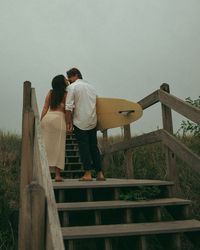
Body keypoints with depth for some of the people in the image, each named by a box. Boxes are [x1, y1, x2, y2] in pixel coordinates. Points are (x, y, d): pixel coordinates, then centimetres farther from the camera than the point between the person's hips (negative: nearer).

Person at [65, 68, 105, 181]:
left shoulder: (72, 87, -3)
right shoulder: (91, 86, 16)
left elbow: (69, 107, -11)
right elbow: (96, 104, 16)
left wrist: (69, 123, -8)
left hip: (80, 122, -6)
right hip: (93, 121, 6)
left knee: (84, 147, 0)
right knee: (94, 147, 11)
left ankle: (88, 174, 1)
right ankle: (100, 173, 13)